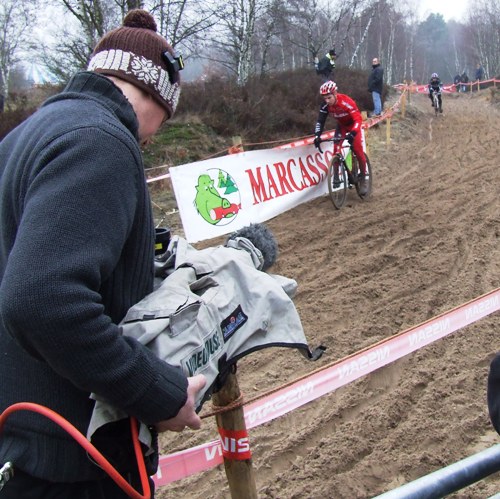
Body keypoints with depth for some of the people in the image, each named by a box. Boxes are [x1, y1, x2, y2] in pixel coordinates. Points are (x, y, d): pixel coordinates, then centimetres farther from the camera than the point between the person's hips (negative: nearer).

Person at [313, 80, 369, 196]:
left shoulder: (346, 102, -36)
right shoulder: (325, 106, -22)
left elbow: (358, 119, -40)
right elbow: (320, 121, -17)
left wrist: (352, 133, -55)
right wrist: (317, 136, -33)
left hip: (353, 125, -4)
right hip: (341, 125, 4)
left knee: (358, 151, -12)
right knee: (336, 150, -14)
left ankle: (363, 179, 2)